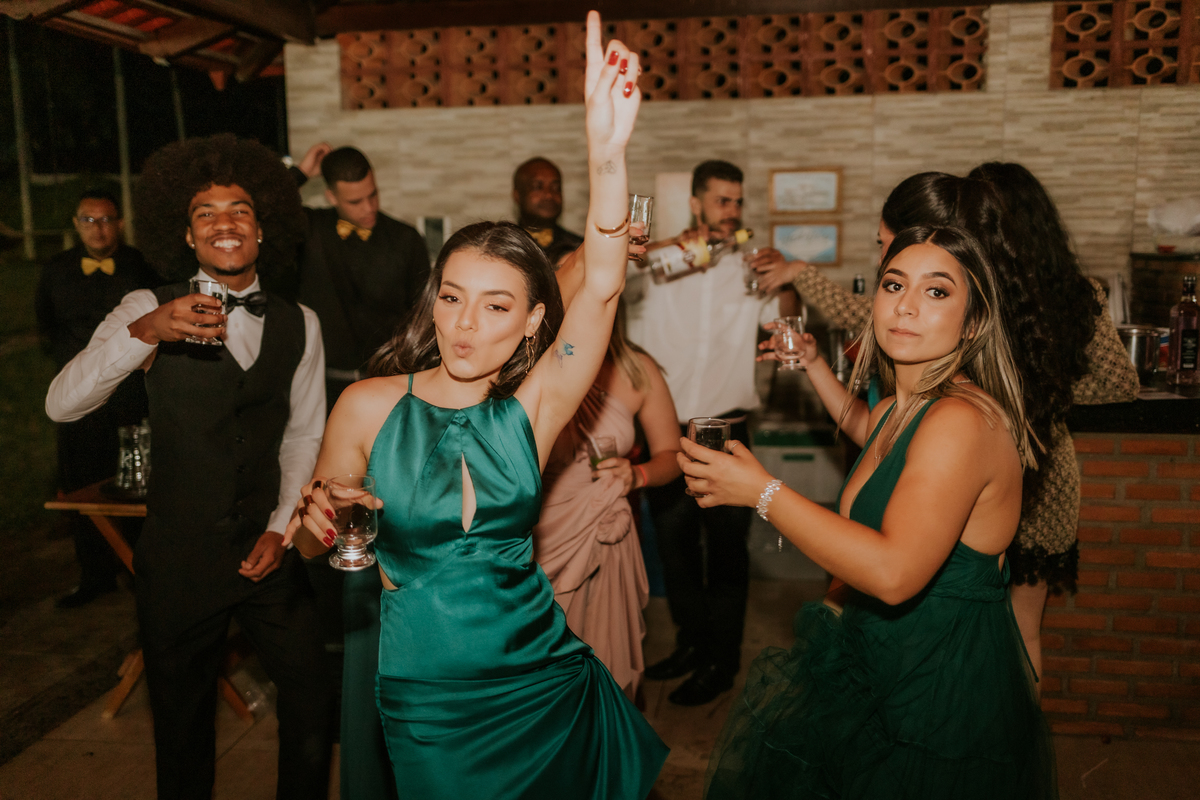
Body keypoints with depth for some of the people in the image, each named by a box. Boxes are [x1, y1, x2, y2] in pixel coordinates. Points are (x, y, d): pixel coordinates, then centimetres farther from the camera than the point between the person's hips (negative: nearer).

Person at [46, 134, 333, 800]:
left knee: (311, 698, 10)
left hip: (267, 550, 2)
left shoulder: (299, 325, 2)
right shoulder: (151, 309, -7)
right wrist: (144, 332, -34)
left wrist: (282, 527, -1)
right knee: (181, 714, 15)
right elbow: (62, 404, -19)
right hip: (179, 558, -2)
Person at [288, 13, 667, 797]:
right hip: (424, 694, -1)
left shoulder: (532, 407, -10)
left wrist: (608, 155, -40)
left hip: (540, 678, 2)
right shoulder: (368, 407, -11)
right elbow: (313, 546, 0)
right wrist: (315, 522, -25)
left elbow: (601, 288, -25)